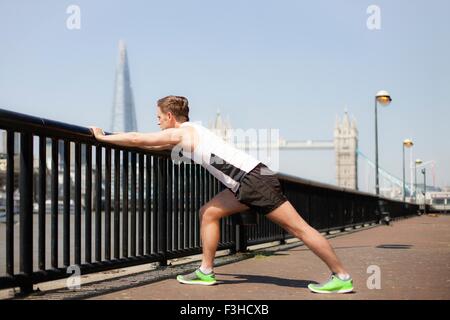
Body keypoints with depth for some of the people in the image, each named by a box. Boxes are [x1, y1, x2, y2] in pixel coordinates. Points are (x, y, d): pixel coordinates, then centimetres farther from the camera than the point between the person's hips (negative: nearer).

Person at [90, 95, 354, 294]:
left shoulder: (180, 133, -5)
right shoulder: (189, 133, 22)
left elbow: (137, 139, -1)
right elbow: (154, 145, 39)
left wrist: (103, 137, 12)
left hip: (254, 179, -10)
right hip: (246, 183, 10)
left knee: (298, 227, -6)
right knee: (208, 214, 14)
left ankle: (342, 277, -2)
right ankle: (206, 272, 19)